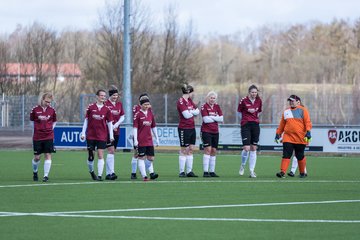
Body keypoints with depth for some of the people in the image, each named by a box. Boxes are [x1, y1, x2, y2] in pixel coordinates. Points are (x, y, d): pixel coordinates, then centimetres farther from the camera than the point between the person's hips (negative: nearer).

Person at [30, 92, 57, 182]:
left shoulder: (52, 110, 2)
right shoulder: (35, 110, -4)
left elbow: (54, 122, 15)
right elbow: (31, 120, 10)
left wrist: (50, 129, 3)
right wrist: (37, 129, 7)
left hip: (49, 137, 1)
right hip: (37, 137, -1)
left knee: (48, 155, -7)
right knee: (37, 157, 4)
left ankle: (46, 175, -5)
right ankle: (35, 172, 29)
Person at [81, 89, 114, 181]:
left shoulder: (107, 109, 2)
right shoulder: (91, 107, 1)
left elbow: (109, 123, 6)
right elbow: (86, 120, 6)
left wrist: (111, 136, 2)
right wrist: (83, 133, 4)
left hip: (102, 136, 0)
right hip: (91, 135, 0)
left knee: (100, 155, -8)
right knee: (90, 156, 4)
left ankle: (99, 175, -8)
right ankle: (91, 171, 28)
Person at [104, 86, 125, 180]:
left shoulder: (119, 104, 10)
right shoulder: (106, 104, -8)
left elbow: (122, 117, 11)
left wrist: (116, 125, -5)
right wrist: (110, 126, -13)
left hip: (116, 131, 6)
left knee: (112, 151, 8)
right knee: (111, 150, -14)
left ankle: (108, 173, 13)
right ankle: (111, 172, -16)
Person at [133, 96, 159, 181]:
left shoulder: (150, 114, 10)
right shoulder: (138, 114, -7)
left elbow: (153, 127, 17)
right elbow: (135, 128, -9)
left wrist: (157, 138, 18)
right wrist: (135, 140, -14)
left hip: (149, 140, 6)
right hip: (141, 141, -6)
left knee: (151, 157, 5)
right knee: (141, 158, -3)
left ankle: (151, 173, 13)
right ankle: (144, 176, -3)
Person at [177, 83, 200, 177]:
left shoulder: (190, 101, 13)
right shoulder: (181, 102, -14)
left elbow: (197, 111, 10)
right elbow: (186, 115, -21)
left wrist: (190, 112, -9)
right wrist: (193, 112, -2)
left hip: (192, 128, 8)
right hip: (184, 129, -8)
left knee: (190, 150, 7)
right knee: (184, 150, -4)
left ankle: (189, 171, 11)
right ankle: (181, 172, 1)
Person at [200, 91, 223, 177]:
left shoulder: (217, 107, 10)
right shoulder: (204, 107, -5)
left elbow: (221, 119, 2)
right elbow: (206, 119, -15)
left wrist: (212, 117, -9)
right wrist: (216, 118, -5)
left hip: (215, 132, 6)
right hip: (206, 131, -6)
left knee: (214, 151, 5)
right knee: (208, 149, -14)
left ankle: (212, 171, 9)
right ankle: (205, 172, -14)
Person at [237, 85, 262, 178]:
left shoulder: (259, 101, 5)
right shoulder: (243, 101, -6)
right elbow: (239, 112, 6)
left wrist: (255, 118, 6)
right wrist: (246, 118, 2)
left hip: (255, 125, 4)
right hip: (245, 125, -4)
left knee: (253, 148, 3)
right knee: (246, 148, -14)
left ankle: (252, 171, 8)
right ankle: (242, 166, 13)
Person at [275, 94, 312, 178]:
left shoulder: (303, 110, 2)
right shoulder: (286, 112, 15)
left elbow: (308, 122, -5)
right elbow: (282, 124, 22)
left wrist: (308, 132, -18)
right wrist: (278, 133, 20)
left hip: (300, 138, -3)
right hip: (288, 137, 3)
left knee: (300, 156, 7)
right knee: (286, 155, -10)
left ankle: (302, 173, 22)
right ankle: (282, 172, -15)